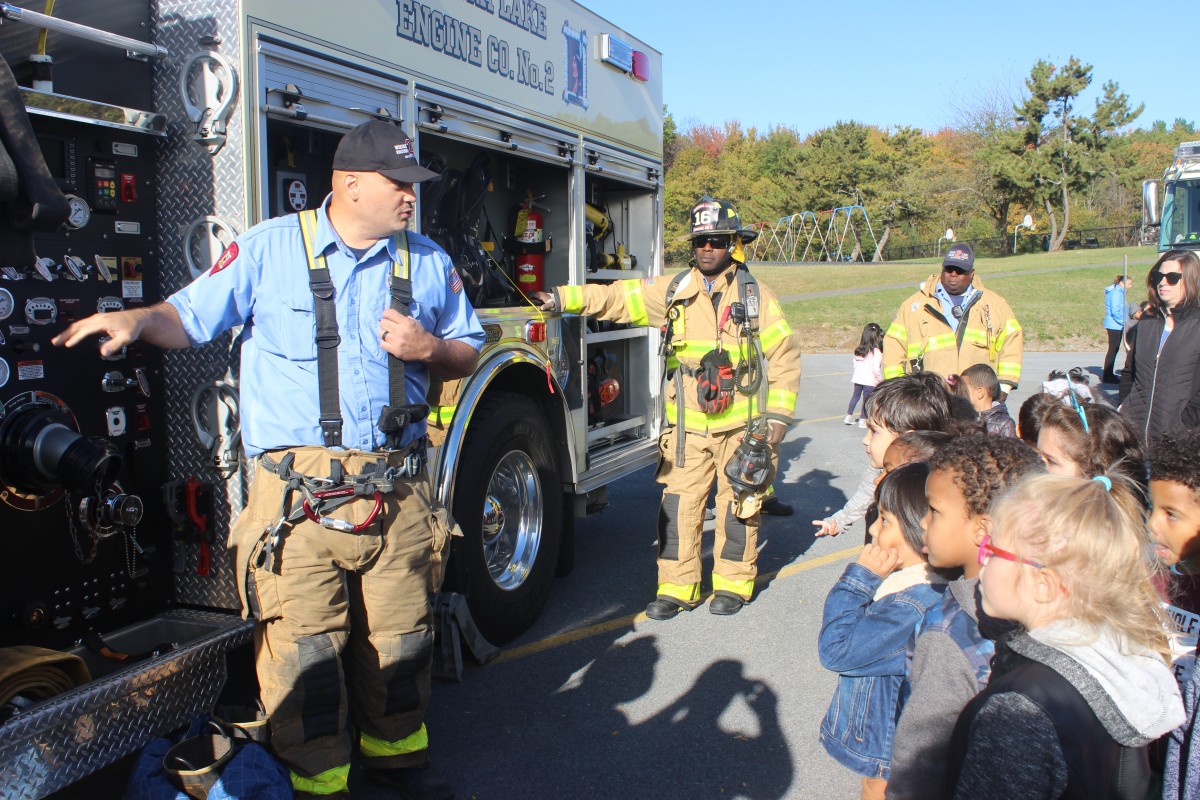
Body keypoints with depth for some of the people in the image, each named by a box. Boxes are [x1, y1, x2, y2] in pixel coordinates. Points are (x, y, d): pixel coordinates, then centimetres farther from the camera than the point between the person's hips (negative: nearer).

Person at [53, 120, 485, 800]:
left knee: (401, 636, 13)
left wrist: (428, 348, -3)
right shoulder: (269, 248, 3)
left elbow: (469, 353, 17)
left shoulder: (429, 262, 11)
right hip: (298, 493, -3)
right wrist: (136, 319, -13)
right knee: (303, 646, -1)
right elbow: (191, 316, 8)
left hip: (397, 492, 3)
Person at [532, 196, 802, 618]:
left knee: (738, 504, 6)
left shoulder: (756, 296, 0)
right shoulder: (673, 290, 5)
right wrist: (563, 298, -14)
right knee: (678, 505, 2)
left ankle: (733, 584, 23)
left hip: (741, 425, -1)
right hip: (687, 426, 2)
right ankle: (677, 588, 14)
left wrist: (778, 416, -4)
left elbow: (785, 357, 2)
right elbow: (617, 297, -1)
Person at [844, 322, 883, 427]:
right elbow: (876, 369, -18)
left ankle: (849, 416, 23)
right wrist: (880, 380, -5)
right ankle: (863, 420, 10)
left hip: (857, 378, 6)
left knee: (855, 396, 19)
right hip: (870, 380, -6)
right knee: (866, 399, 5)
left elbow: (855, 364, 7)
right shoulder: (876, 352, -15)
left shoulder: (859, 350, 3)